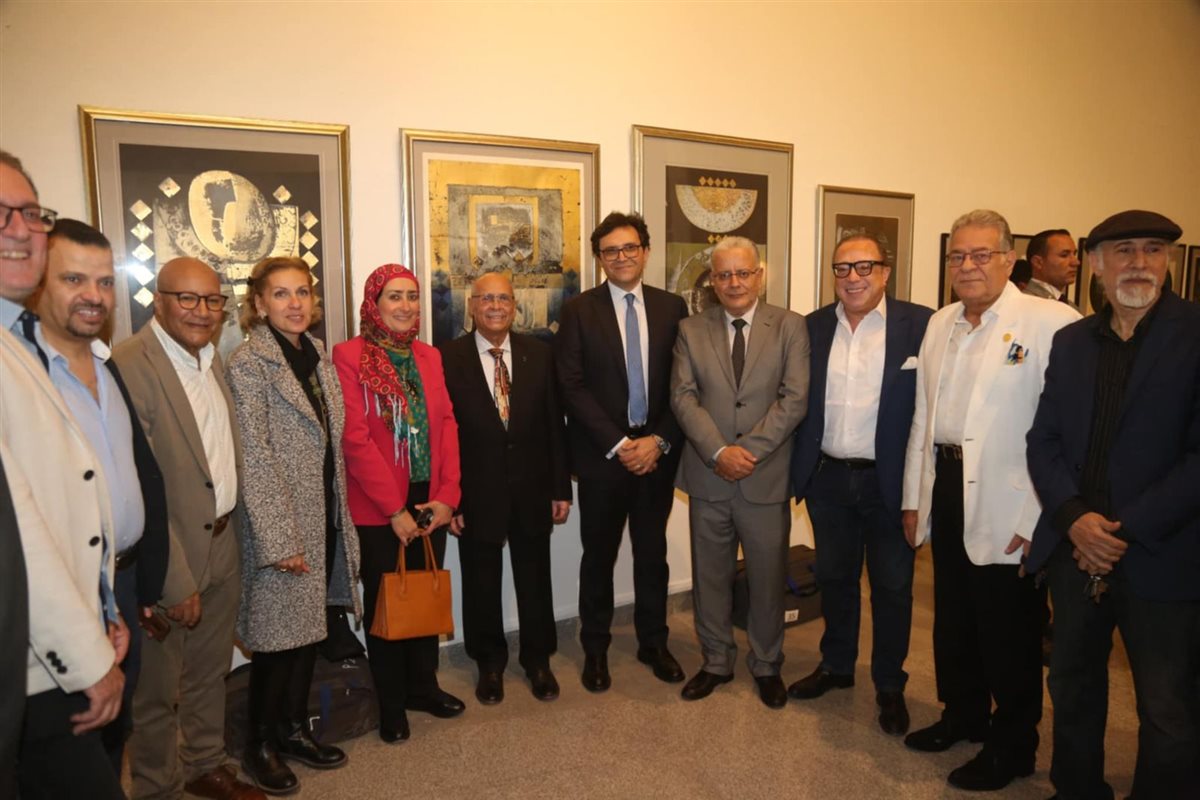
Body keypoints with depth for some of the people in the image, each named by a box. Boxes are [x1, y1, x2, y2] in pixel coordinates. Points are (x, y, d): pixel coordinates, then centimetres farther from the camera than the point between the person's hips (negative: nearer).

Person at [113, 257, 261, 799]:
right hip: (170, 558, -7)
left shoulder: (213, 358, 7)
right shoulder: (130, 366, -19)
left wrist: (233, 528, 9)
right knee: (157, 690, 12)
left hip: (222, 547, 8)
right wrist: (175, 581, -19)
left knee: (210, 673, 23)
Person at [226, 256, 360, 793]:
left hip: (324, 519, 7)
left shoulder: (317, 356, 9)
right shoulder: (248, 363, -12)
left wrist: (342, 520, 11)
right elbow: (253, 460, -17)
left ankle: (295, 728, 33)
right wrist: (278, 541, -19)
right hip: (281, 526, -6)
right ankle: (261, 745, 26)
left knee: (309, 629, 16)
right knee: (277, 635, 5)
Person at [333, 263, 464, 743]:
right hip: (378, 509, -5)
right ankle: (391, 704, 28)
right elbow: (354, 439, -14)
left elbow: (447, 426, 4)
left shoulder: (429, 357, 8)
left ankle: (423, 685, 34)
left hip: (429, 504, 5)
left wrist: (447, 495, -6)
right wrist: (395, 509, -15)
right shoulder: (349, 357, -9)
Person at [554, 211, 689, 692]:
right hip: (602, 455, -2)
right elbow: (572, 386, -8)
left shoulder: (672, 307, 5)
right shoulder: (579, 311, -2)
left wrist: (659, 441, -9)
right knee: (599, 557, 10)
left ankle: (653, 643, 32)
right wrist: (618, 444, -14)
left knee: (653, 554, 14)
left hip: (657, 452, 2)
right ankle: (595, 649, 28)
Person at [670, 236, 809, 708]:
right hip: (708, 477, 2)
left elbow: (795, 398, -8)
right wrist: (719, 452, -16)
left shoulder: (790, 327, 0)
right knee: (710, 577, 13)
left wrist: (750, 450, -16)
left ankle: (766, 665, 32)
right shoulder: (691, 330, 5)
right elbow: (683, 397, -4)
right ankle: (716, 661, 32)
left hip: (766, 478, -1)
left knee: (768, 578, 11)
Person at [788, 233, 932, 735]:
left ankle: (889, 685, 30)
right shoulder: (812, 327, 3)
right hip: (828, 477, 3)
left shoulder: (919, 325, -8)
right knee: (834, 577, 18)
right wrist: (800, 468, 1)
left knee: (892, 586, 11)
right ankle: (836, 666, 38)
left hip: (889, 480, -3)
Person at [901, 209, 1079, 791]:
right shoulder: (940, 323, 9)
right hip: (946, 489, 6)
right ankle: (963, 714, 41)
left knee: (1009, 634, 9)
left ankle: (1012, 747, 30)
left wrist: (1036, 520, -18)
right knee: (952, 617, 19)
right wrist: (913, 496, 12)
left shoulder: (1052, 323, -13)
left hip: (1006, 508, -6)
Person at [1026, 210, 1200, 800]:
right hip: (1075, 548, 5)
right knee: (1072, 686, 19)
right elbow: (1044, 440, 4)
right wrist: (1074, 517, -11)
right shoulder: (1071, 341, 8)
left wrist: (1128, 530, -16)